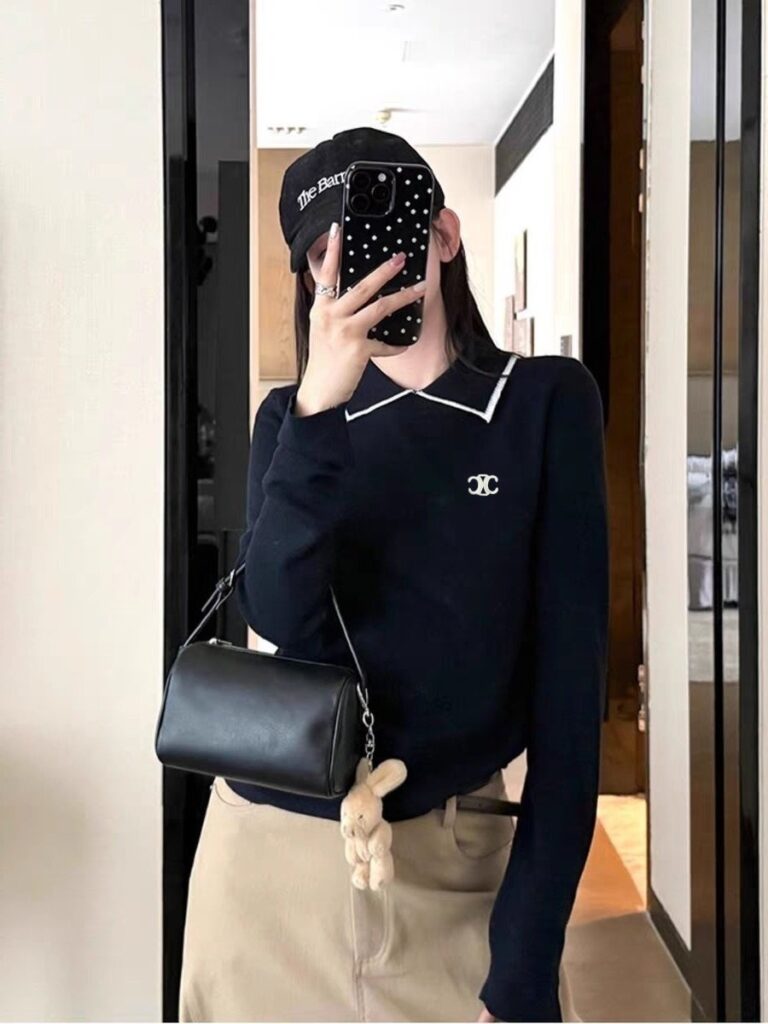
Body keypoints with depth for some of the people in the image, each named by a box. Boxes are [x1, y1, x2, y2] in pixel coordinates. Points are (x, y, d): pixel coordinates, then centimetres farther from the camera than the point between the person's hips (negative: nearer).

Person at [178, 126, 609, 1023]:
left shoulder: (546, 399, -4)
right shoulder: (293, 415, 4)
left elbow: (569, 665, -9)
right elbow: (278, 615, -12)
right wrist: (319, 407, -23)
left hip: (456, 857, -2)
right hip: (274, 844, 2)